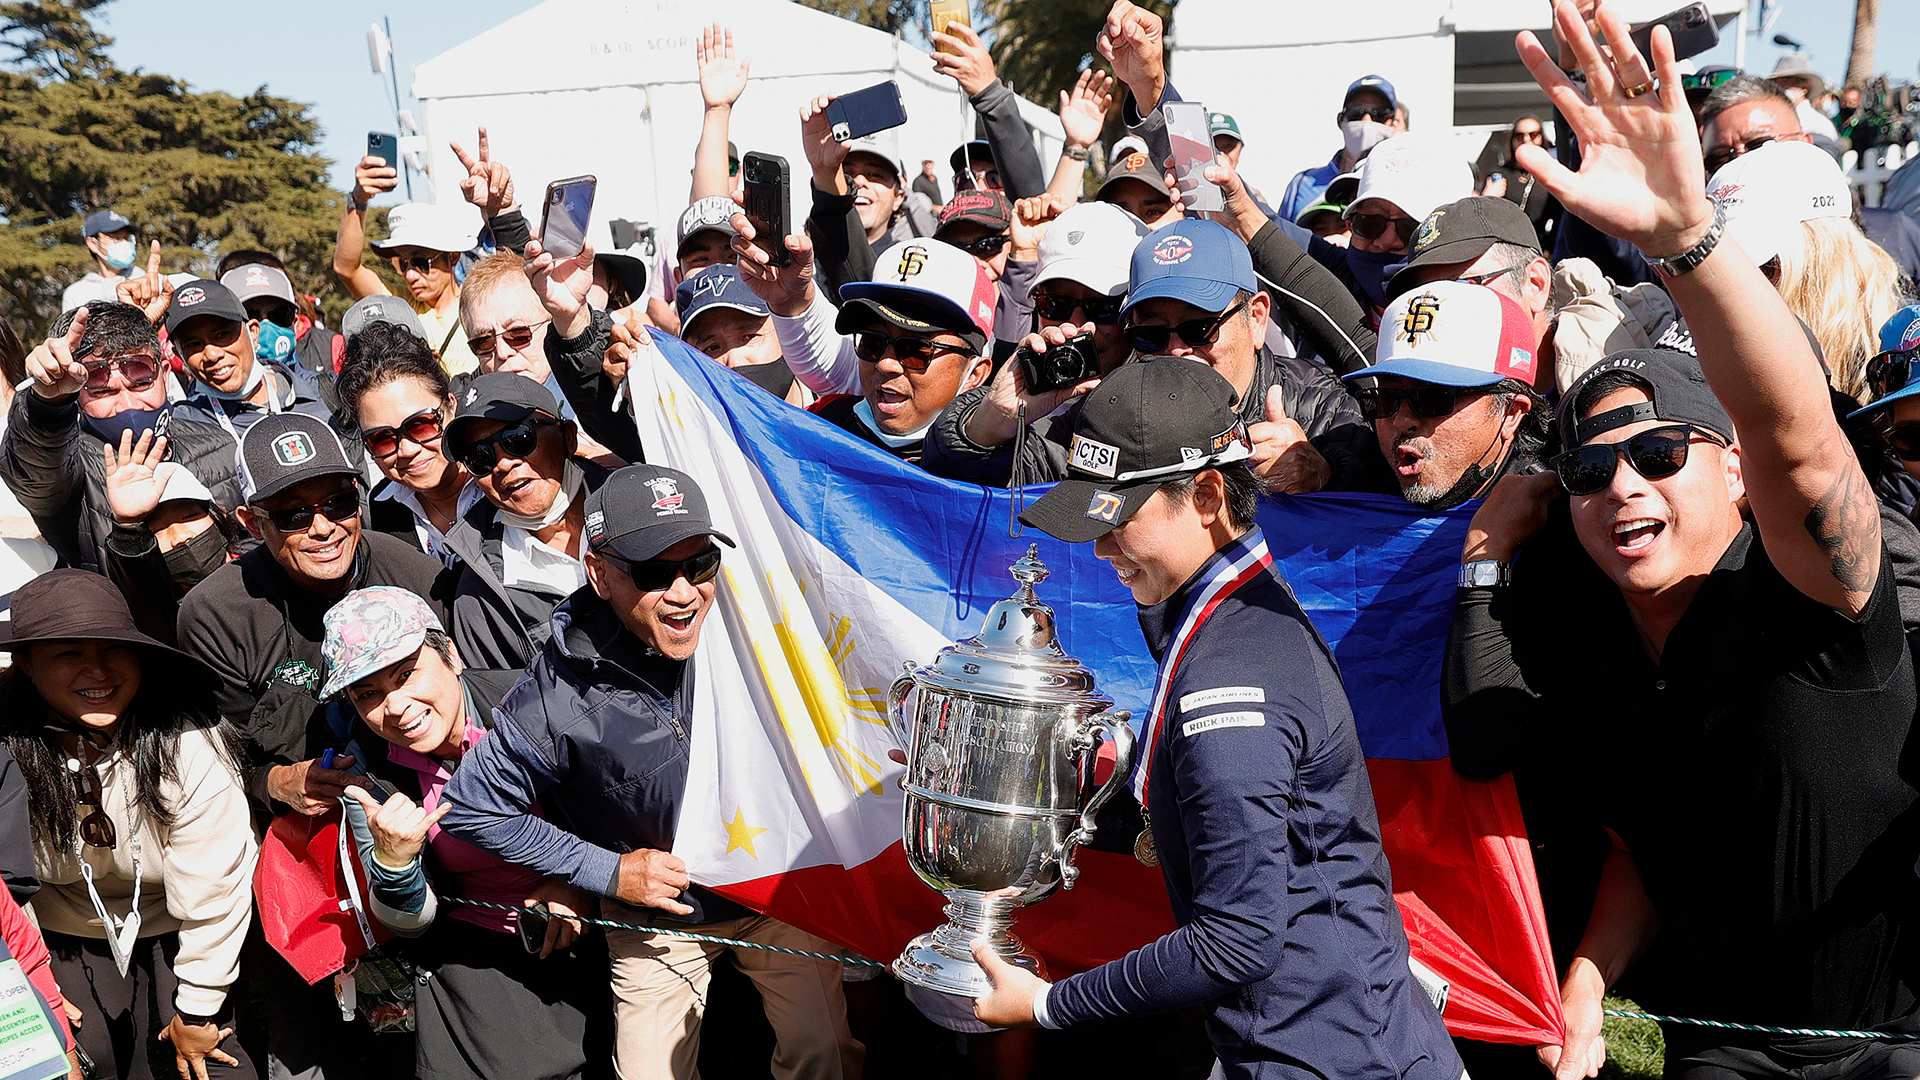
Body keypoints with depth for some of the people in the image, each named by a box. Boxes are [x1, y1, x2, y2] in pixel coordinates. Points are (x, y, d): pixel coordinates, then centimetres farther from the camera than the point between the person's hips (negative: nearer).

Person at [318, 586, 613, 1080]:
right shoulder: (371, 781, -8)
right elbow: (409, 923, -2)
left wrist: (582, 880, -15)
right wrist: (392, 861, -22)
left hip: (585, 927, -1)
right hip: (476, 951, 2)